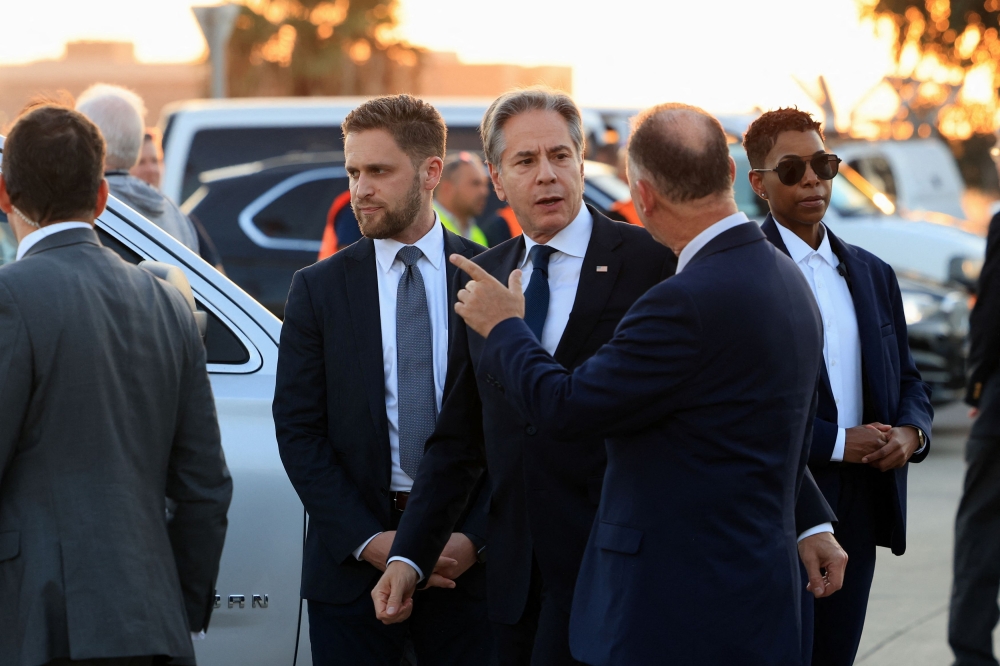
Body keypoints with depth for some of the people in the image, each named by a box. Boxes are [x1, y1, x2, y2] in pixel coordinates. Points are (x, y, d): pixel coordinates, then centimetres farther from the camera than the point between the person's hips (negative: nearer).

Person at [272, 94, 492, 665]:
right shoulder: (319, 288, 4)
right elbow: (298, 430, 0)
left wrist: (473, 538, -11)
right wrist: (369, 542, -10)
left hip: (468, 560, 0)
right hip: (353, 566, 0)